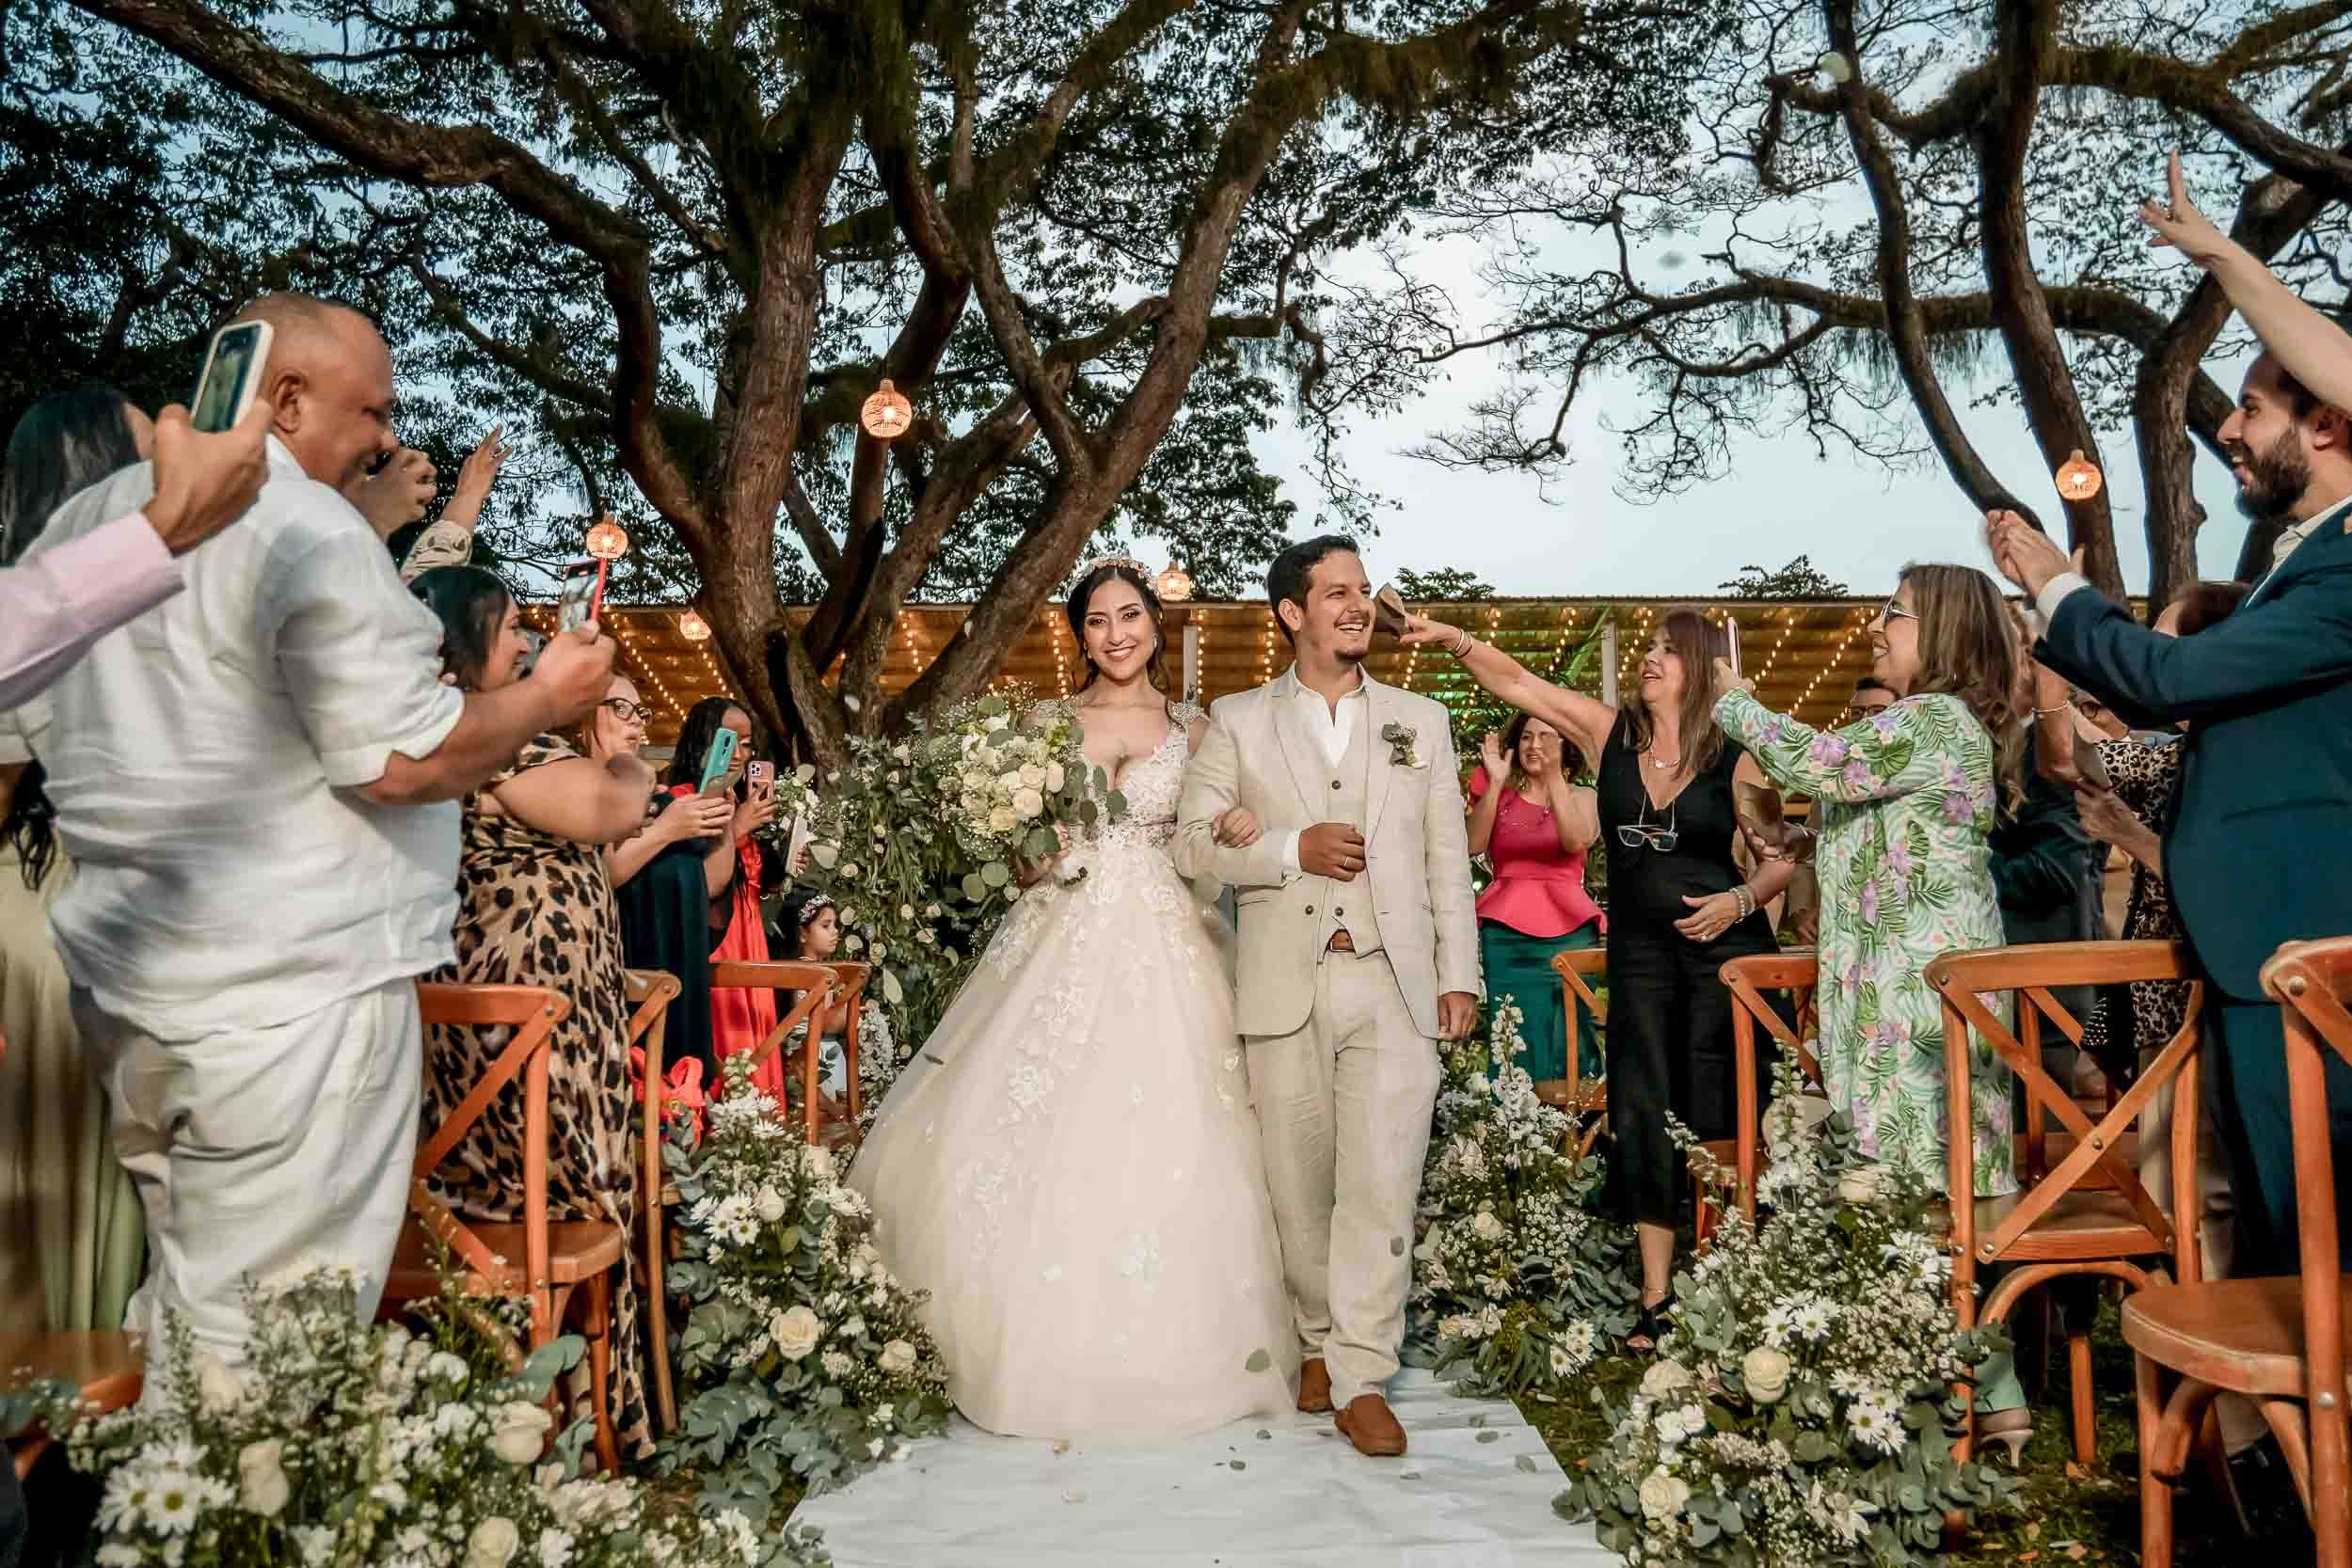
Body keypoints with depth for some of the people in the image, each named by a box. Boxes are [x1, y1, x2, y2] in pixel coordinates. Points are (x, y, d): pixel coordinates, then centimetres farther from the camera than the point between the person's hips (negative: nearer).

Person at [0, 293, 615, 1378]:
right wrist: (548, 695, -4)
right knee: (264, 1351, 0)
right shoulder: (305, 529, -14)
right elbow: (406, 759, -18)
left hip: (121, 975, 9)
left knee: (180, 1304, 21)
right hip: (290, 992, -9)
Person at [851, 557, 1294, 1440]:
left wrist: (1236, 835, -6)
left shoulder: (1193, 730, 8)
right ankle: (1048, 1353, 13)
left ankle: (1164, 1354, 14)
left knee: (1163, 1149, -2)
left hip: (1162, 950, 0)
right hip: (1061, 945, 0)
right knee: (1042, 1144, -2)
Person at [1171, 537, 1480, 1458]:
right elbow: (1192, 845, 3)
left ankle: (1361, 1379, 6)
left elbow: (1449, 859, 9)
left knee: (1382, 1185, -5)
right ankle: (1317, 1342, 28)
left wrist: (1459, 975, 3)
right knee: (1300, 1186, 9)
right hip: (1285, 989, 0)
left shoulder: (1421, 720, 12)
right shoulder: (1238, 723, 7)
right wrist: (1293, 849, -11)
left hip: (1396, 986, 0)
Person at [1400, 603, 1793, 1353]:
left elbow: (1781, 858, 3)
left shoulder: (1732, 758, -4)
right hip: (1638, 950, 3)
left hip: (1723, 950, -3)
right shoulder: (1612, 731, 3)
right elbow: (1516, 682, -1)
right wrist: (1452, 638, -14)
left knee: (1720, 1117, 1)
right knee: (1642, 1117, 3)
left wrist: (1740, 899, -15)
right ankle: (1656, 1302, 12)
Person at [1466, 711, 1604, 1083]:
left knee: (1566, 1050, -1)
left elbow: (1576, 841, -10)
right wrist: (1495, 783, -12)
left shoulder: (1581, 797, 12)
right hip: (1504, 934, 0)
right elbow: (1473, 846, -5)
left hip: (1567, 931, 0)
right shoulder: (1501, 797, 12)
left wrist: (1553, 776, -19)